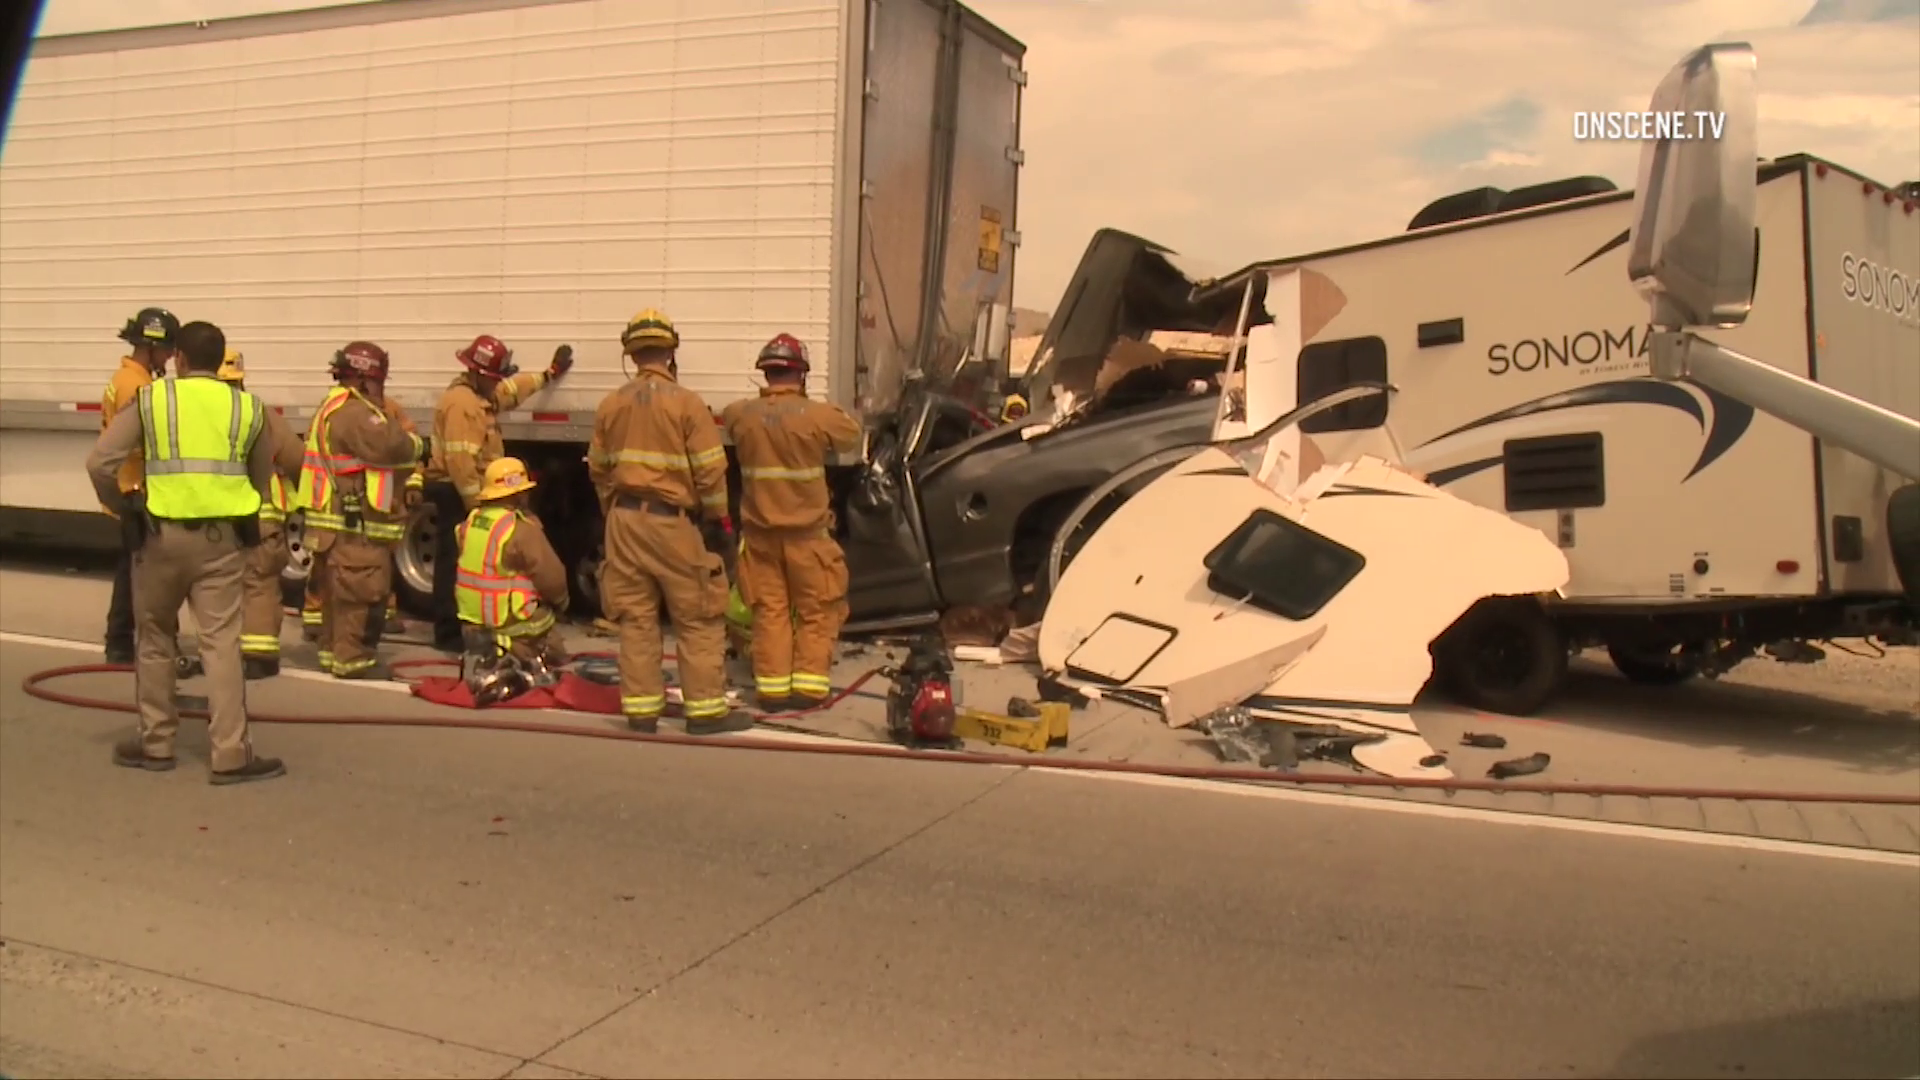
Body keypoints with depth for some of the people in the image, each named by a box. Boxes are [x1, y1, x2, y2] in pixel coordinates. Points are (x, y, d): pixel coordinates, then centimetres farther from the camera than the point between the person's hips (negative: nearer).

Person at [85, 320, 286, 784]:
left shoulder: (149, 399, 0)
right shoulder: (248, 407, 6)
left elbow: (100, 464, -5)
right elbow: (261, 480, 13)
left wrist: (121, 507, 9)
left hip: (162, 534, 0)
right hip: (221, 537, 1)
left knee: (156, 639, 15)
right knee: (221, 643, -2)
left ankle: (156, 743, 23)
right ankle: (231, 753, -6)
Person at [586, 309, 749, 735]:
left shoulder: (611, 405, 6)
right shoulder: (687, 403, -10)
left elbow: (598, 468, 14)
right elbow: (710, 471, -10)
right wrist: (718, 515, 5)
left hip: (625, 519, 5)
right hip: (670, 521, -5)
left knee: (636, 617, 9)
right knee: (697, 619, 3)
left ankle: (641, 708, 12)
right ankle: (705, 709, 5)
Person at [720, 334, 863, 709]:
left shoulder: (743, 414, -5)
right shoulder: (817, 415, -16)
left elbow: (726, 416, 19)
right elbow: (852, 436, 3)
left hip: (760, 533, 3)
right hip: (806, 533, -3)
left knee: (769, 610, 11)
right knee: (816, 612, 10)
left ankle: (772, 686, 12)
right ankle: (809, 684, 8)